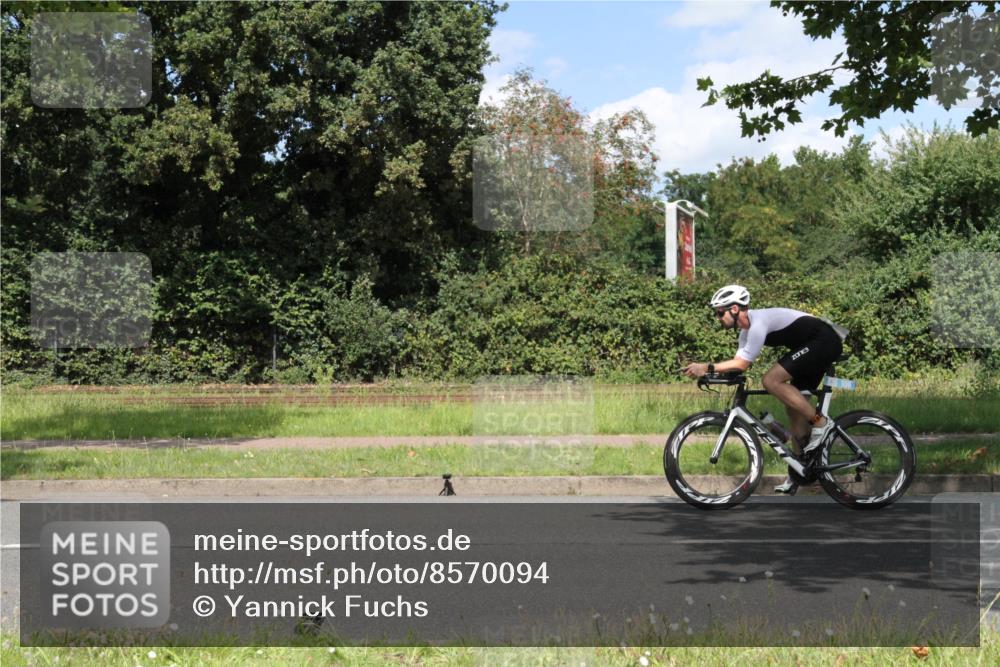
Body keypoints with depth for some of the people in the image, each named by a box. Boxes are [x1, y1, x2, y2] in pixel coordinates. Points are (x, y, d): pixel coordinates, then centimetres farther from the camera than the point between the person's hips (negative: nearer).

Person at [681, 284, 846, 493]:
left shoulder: (759, 322, -21)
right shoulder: (747, 328, 11)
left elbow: (742, 364, -22)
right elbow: (737, 362, 9)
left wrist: (707, 367, -20)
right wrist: (702, 368, -2)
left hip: (824, 341, -10)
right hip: (820, 344, 10)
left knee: (771, 380, -20)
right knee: (793, 407, 10)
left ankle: (820, 423, -13)